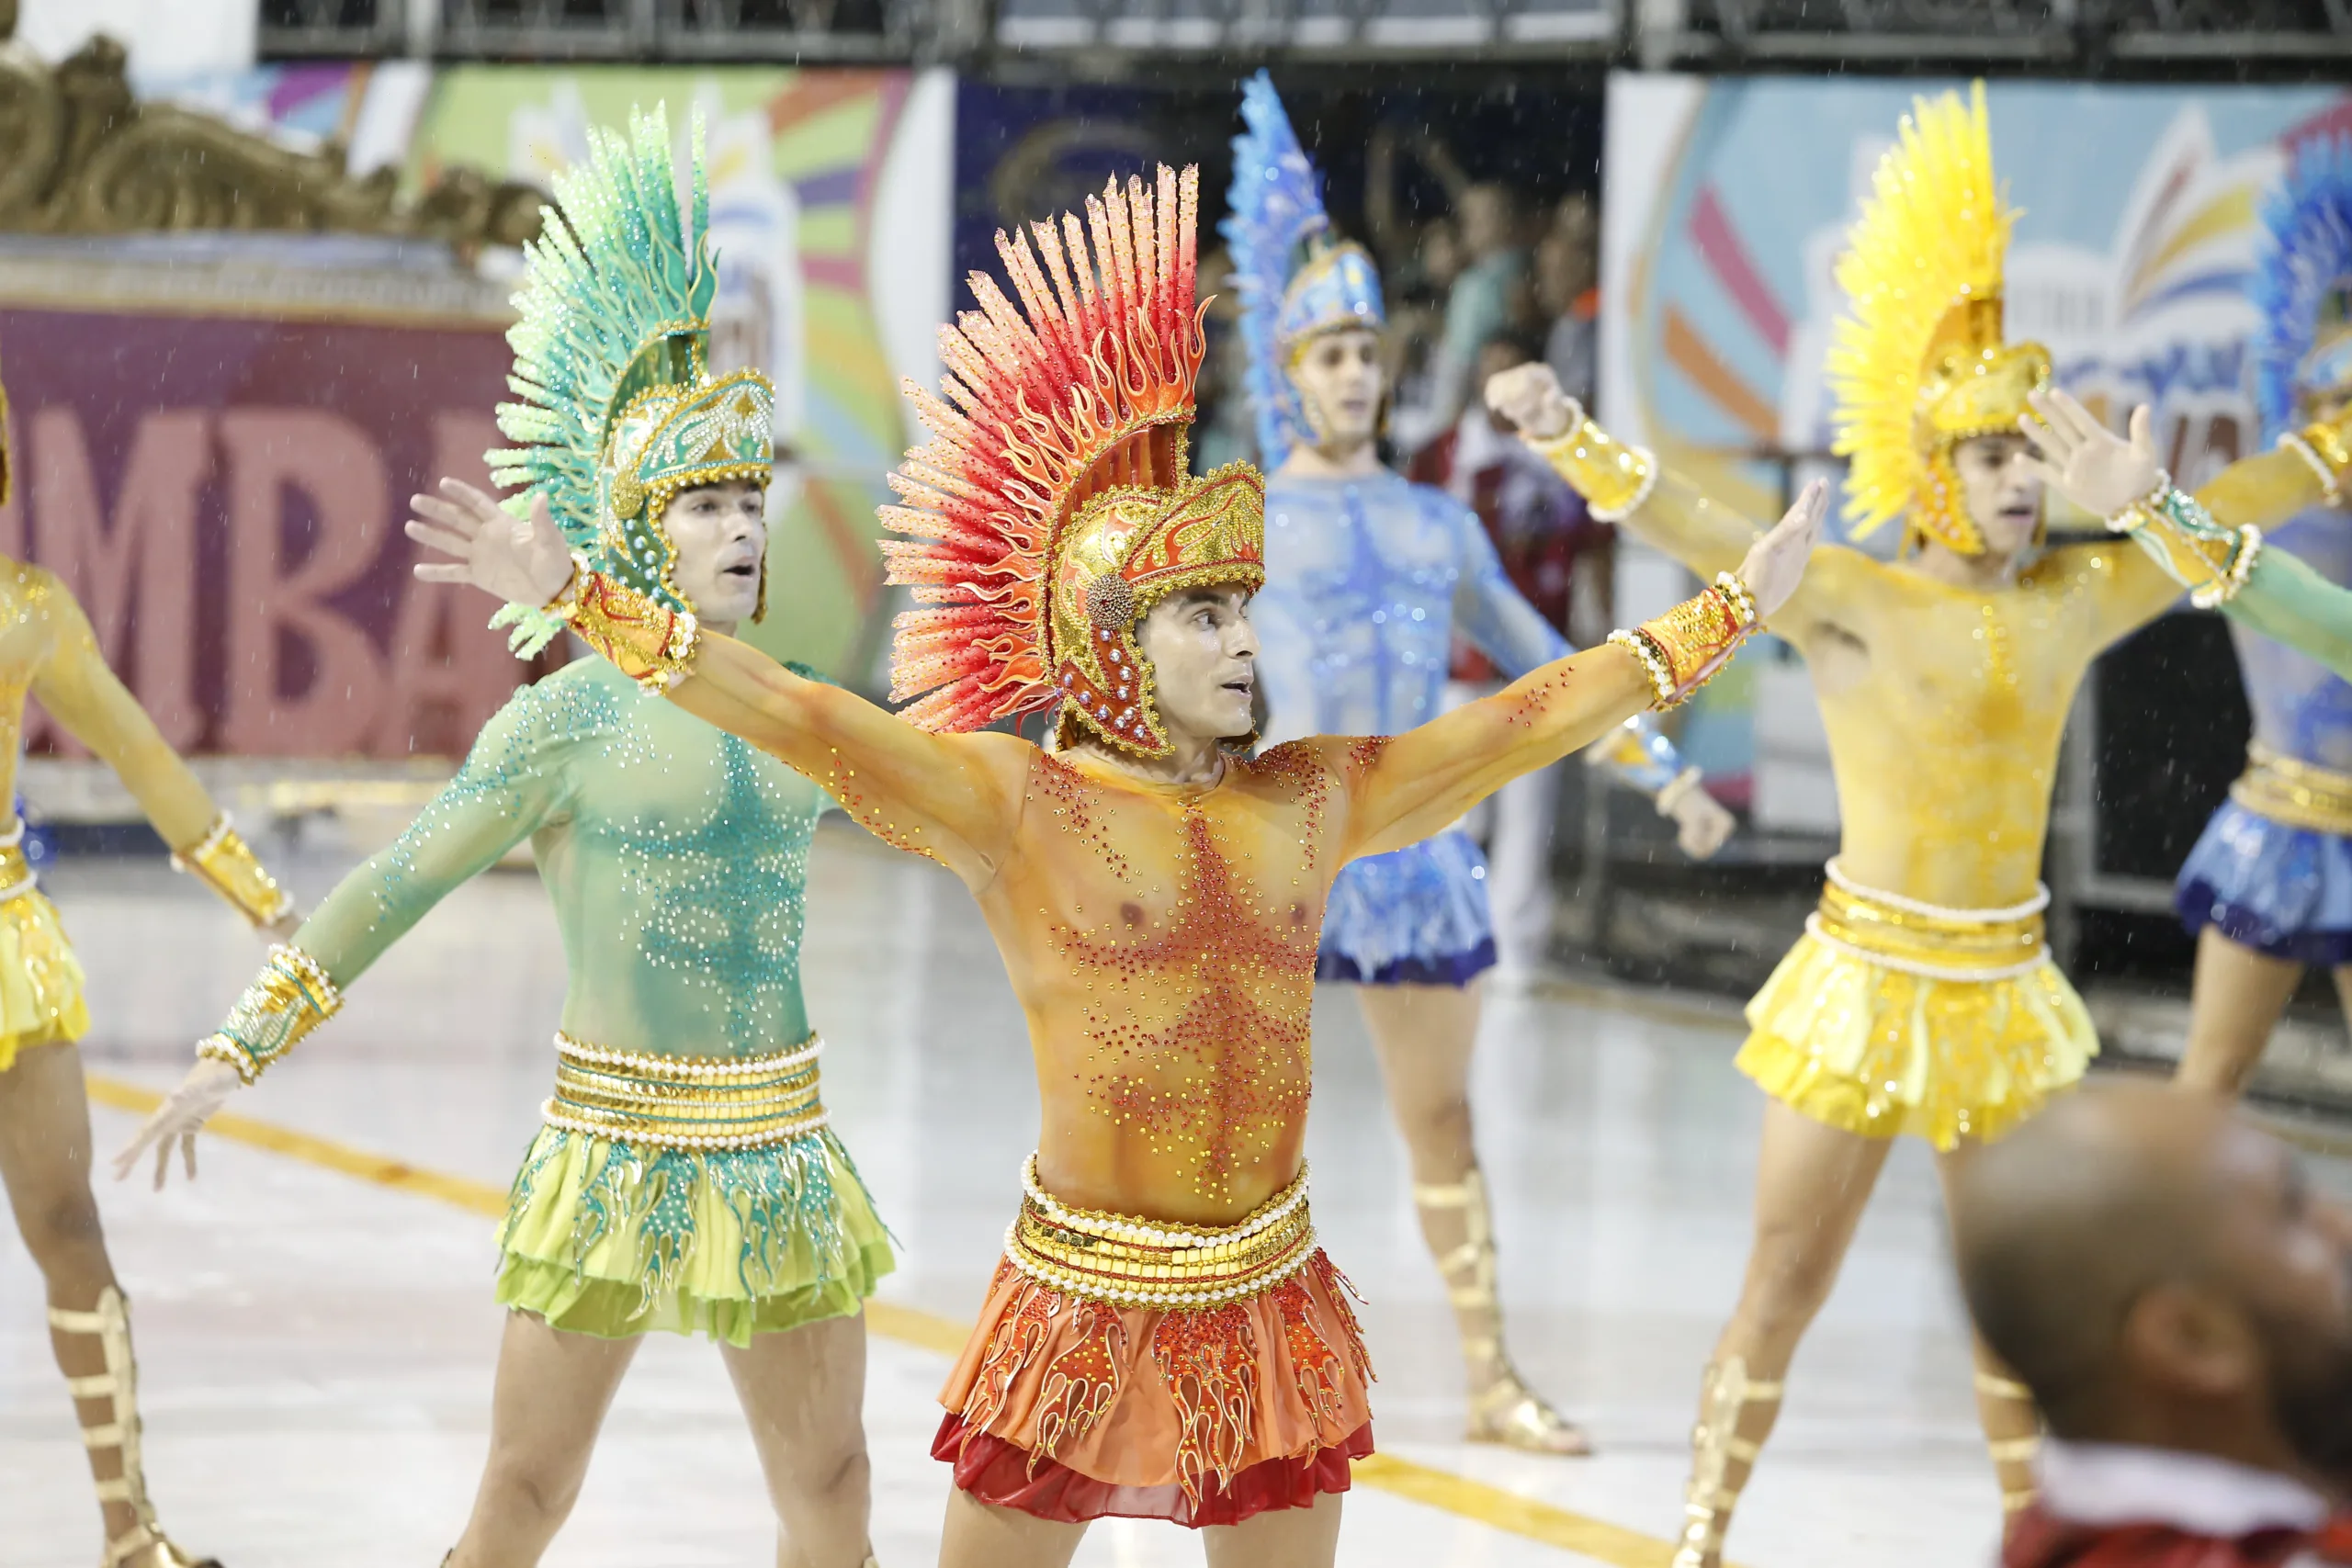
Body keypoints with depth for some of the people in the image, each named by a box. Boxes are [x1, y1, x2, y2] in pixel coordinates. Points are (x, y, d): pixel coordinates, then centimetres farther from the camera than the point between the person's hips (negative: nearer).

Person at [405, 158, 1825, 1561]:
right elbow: (799, 719, -15)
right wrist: (577, 597, -23)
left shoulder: (1316, 798, 6)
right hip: (1082, 1308, -4)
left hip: (1271, 1316, 4)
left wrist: (1732, 611, 18)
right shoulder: (1015, 805, -7)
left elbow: (1529, 721, 13)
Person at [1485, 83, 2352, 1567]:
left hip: (2010, 997, 4)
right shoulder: (1850, 605, -11)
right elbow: (1692, 523, -25)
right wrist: (1569, 434, -41)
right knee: (1784, 1294, 1)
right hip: (1868, 985, -4)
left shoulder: (2078, 599, 3)